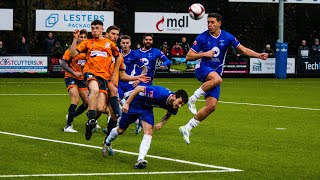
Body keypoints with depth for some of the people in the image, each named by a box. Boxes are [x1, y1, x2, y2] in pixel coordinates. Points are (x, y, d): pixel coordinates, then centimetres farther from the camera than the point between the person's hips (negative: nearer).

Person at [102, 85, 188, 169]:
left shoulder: (173, 107, -18)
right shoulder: (160, 93, -41)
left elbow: (169, 114, 9)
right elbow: (139, 88, -32)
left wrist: (162, 123, -10)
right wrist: (127, 103, -30)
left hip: (147, 108, 5)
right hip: (134, 102, -5)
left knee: (149, 131, -19)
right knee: (121, 130, 11)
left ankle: (140, 160, -23)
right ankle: (107, 143, 43)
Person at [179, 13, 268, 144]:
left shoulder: (227, 37, 2)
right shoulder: (202, 38, -6)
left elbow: (243, 50, 8)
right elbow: (189, 56, -5)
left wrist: (258, 55, -5)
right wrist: (204, 54, -19)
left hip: (216, 73, 4)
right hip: (202, 69, -4)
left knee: (211, 106, -8)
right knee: (217, 79, -40)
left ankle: (187, 128, 2)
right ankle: (193, 99, -26)